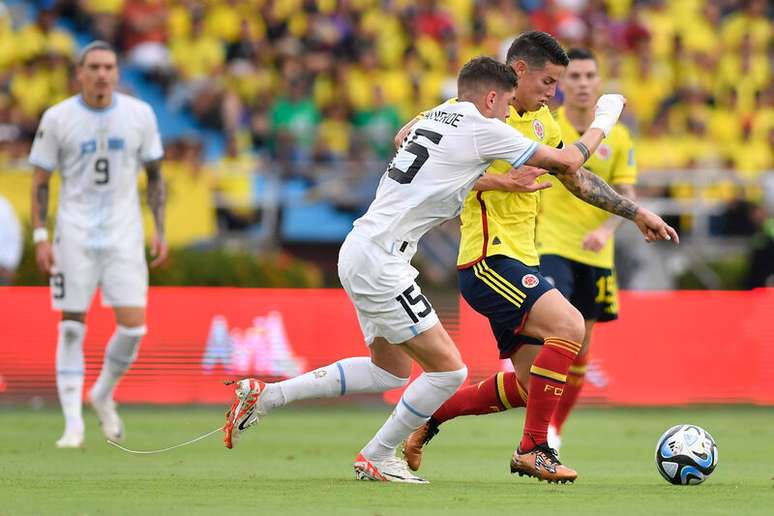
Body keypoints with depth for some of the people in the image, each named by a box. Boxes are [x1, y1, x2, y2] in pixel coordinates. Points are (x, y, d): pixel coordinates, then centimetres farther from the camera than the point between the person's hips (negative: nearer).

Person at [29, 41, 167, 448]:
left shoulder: (140, 114, 2)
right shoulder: (57, 118, -3)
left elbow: (154, 175, 11)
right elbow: (40, 181, 2)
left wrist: (159, 231, 4)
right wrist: (40, 238, -6)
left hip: (123, 232, 1)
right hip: (74, 232, -1)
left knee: (133, 326, -8)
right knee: (72, 327, -4)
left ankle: (103, 395, 18)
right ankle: (73, 422, 3)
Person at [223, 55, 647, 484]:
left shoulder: (436, 116, 14)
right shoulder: (484, 130, -9)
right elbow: (567, 162, -4)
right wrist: (605, 119, 13)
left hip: (359, 253, 9)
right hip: (380, 261, -9)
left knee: (391, 370, 19)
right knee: (448, 370, -5)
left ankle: (264, 396, 18)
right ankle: (377, 458, 8)